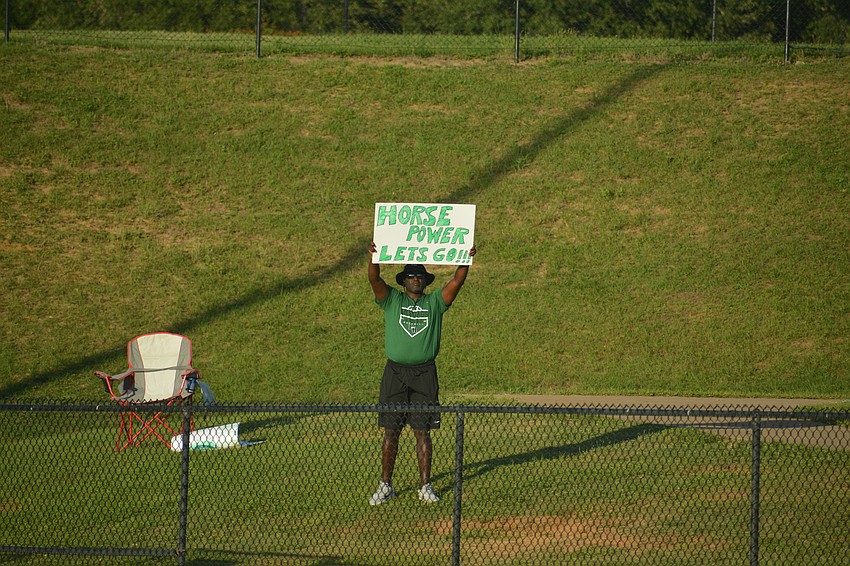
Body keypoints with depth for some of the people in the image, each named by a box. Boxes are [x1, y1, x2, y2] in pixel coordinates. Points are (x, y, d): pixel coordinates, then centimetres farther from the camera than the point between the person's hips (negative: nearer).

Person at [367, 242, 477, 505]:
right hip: (395, 373, 0)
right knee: (391, 431, 1)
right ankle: (385, 486, 7)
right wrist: (374, 258, -24)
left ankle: (425, 486, 6)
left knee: (423, 432, 2)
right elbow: (375, 280, -6)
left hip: (424, 374, 0)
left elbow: (456, 281, -1)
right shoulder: (392, 300, 10)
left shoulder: (435, 302, 11)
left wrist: (466, 260, -16)